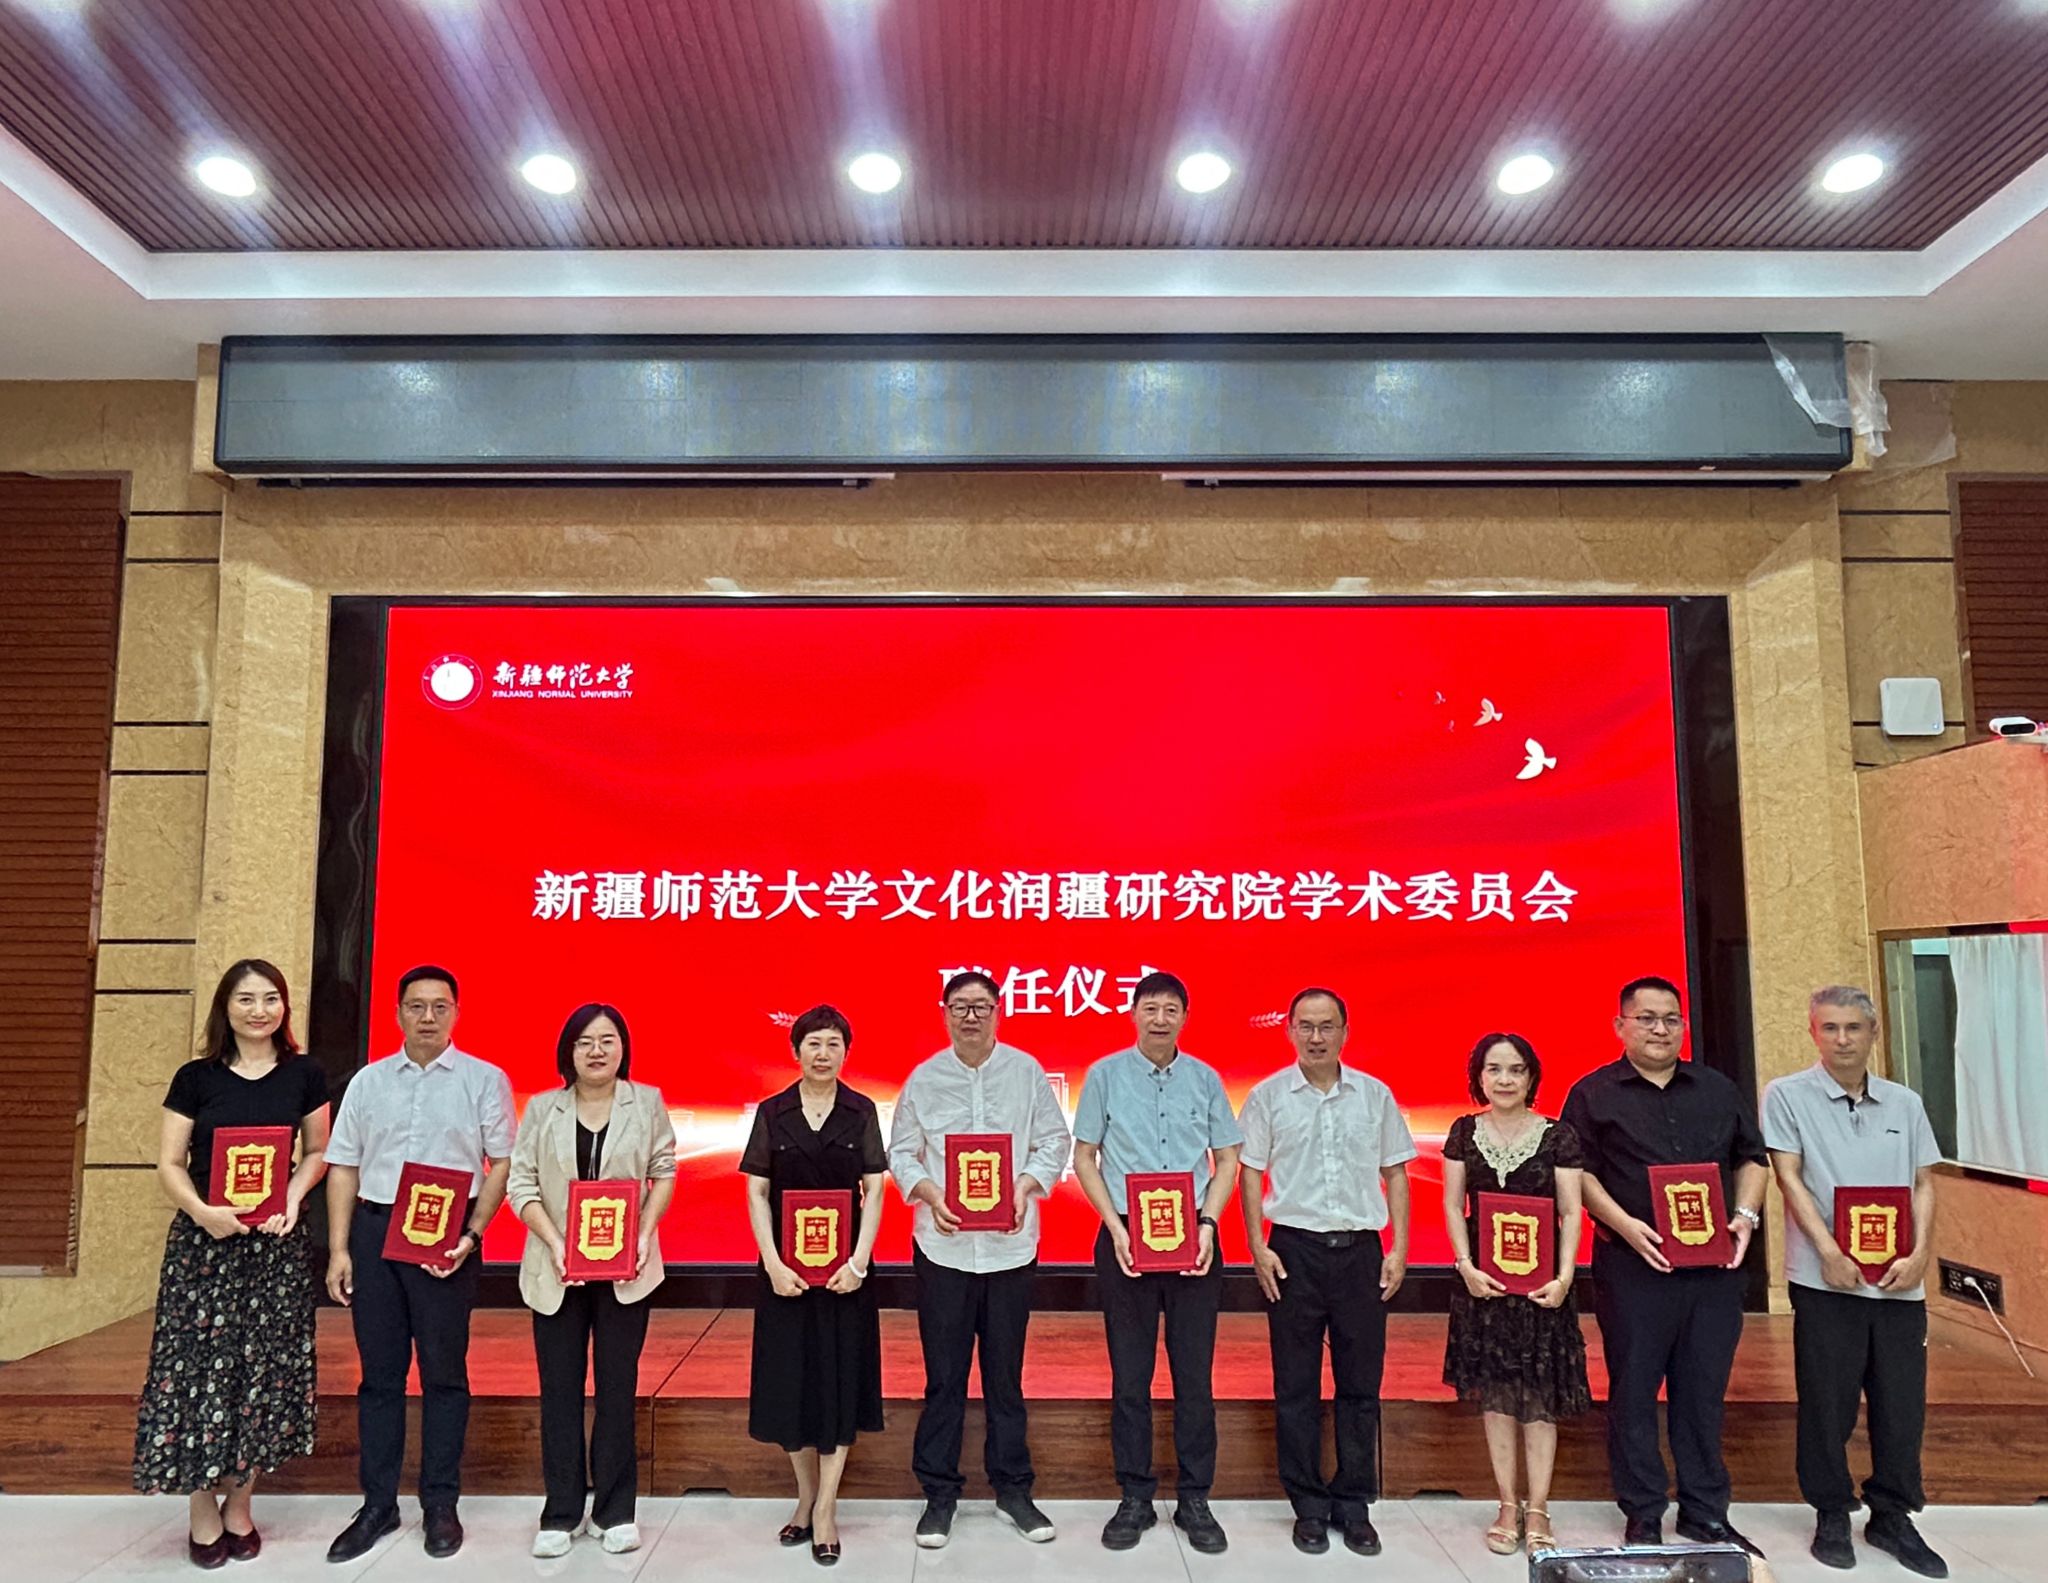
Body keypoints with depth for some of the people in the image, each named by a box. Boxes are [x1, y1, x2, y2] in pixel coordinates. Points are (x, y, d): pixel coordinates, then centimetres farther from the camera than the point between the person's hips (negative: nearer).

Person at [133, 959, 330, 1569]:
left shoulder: (304, 1074, 1)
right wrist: (202, 1211, -17)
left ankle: (239, 1505, 22)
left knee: (264, 1367, 5)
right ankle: (203, 1512, 17)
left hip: (276, 1242, 1)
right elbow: (169, 1163, 0)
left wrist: (293, 1197, -10)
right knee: (199, 1364, 0)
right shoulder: (196, 1077, -1)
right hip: (203, 1240, -1)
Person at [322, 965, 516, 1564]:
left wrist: (472, 1234, -12)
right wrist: (339, 1250, 3)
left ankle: (441, 1505, 18)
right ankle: (377, 1505, 23)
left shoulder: (484, 1080, -1)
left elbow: (502, 1163, -3)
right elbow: (343, 1167, 9)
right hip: (374, 1229, 3)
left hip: (447, 1237, -3)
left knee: (444, 1372, 5)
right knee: (379, 1372, 11)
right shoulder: (369, 1081, 8)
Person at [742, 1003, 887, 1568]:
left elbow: (874, 1191, -2)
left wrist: (858, 1262, -12)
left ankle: (825, 1510, 13)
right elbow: (757, 1192, -1)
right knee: (790, 1378, 7)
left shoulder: (862, 1111, 0)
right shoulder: (771, 1112, 0)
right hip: (786, 1269, 1)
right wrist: (773, 1264, -10)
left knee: (839, 1381, 3)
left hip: (844, 1268, -1)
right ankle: (806, 1496, 25)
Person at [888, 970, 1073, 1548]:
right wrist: (929, 1194, -13)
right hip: (943, 1246, 0)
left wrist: (1026, 1185, -13)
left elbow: (1055, 1140, 2)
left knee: (1006, 1374, 12)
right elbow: (901, 1153, 4)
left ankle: (1012, 1489, 28)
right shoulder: (924, 1078, 0)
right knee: (943, 1377, 8)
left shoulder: (1026, 1071, -2)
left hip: (1011, 1244, 0)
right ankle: (939, 1494, 23)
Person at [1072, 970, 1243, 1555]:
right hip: (1125, 1238, -1)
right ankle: (1135, 1499, 20)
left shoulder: (1205, 1079, 4)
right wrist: (1116, 1228, -8)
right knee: (1130, 1376, 7)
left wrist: (1206, 1224, -6)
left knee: (1194, 1374, 6)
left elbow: (1227, 1160, 8)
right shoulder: (1106, 1074, 0)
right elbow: (1084, 1158, 2)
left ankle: (1194, 1500, 20)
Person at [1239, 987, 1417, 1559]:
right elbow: (1251, 1173, 1)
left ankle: (1355, 1505, 21)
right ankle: (1309, 1505, 19)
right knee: (1296, 1386, 6)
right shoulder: (1268, 1096, -1)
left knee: (1361, 1383, 8)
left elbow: (1395, 1174, 8)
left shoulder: (1375, 1095, 3)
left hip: (1361, 1249, 1)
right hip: (1295, 1249, -1)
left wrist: (1398, 1249, 2)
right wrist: (1258, 1247, -6)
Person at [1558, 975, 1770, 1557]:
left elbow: (1751, 1158, 17)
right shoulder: (1593, 1093, 0)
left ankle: (1706, 1514, 25)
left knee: (1704, 1390, 11)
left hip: (1714, 1266, 3)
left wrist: (1744, 1215, 1)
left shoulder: (1717, 1090, 13)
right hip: (1633, 1265, -3)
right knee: (1633, 1391, 4)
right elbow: (1577, 1172, -4)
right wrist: (1623, 1224, -16)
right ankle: (1643, 1517, 16)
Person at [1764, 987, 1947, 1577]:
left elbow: (1923, 1184, 9)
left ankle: (1892, 1517, 26)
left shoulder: (1905, 1103, 10)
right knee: (1827, 1404, 4)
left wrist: (1920, 1253, -5)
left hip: (1899, 1281, 4)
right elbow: (1789, 1178, -6)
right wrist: (1830, 1252, -14)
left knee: (1903, 1403, 9)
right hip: (1826, 1280, -3)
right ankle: (1831, 1516, 19)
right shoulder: (1787, 1096, -2)